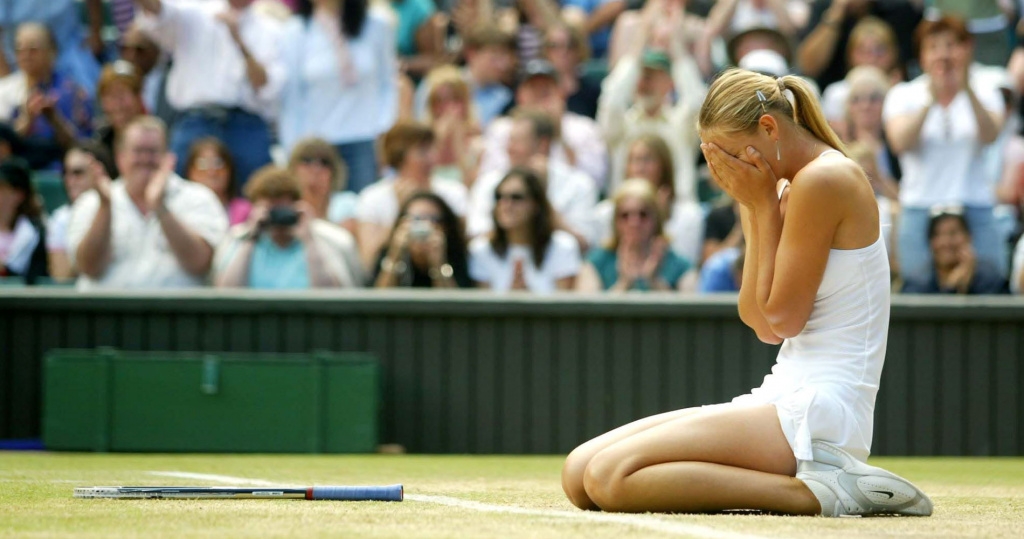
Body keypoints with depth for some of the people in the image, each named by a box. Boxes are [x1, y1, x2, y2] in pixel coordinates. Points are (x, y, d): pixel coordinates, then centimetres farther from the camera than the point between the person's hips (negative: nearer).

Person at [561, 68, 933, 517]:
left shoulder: (822, 181, -12)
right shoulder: (796, 188, 18)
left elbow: (783, 318, -12)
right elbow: (763, 325, 12)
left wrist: (764, 205, -5)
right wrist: (752, 208, 7)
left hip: (817, 411, -10)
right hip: (788, 396, 10)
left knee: (609, 478, -22)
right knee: (579, 472, 2)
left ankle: (816, 492, -18)